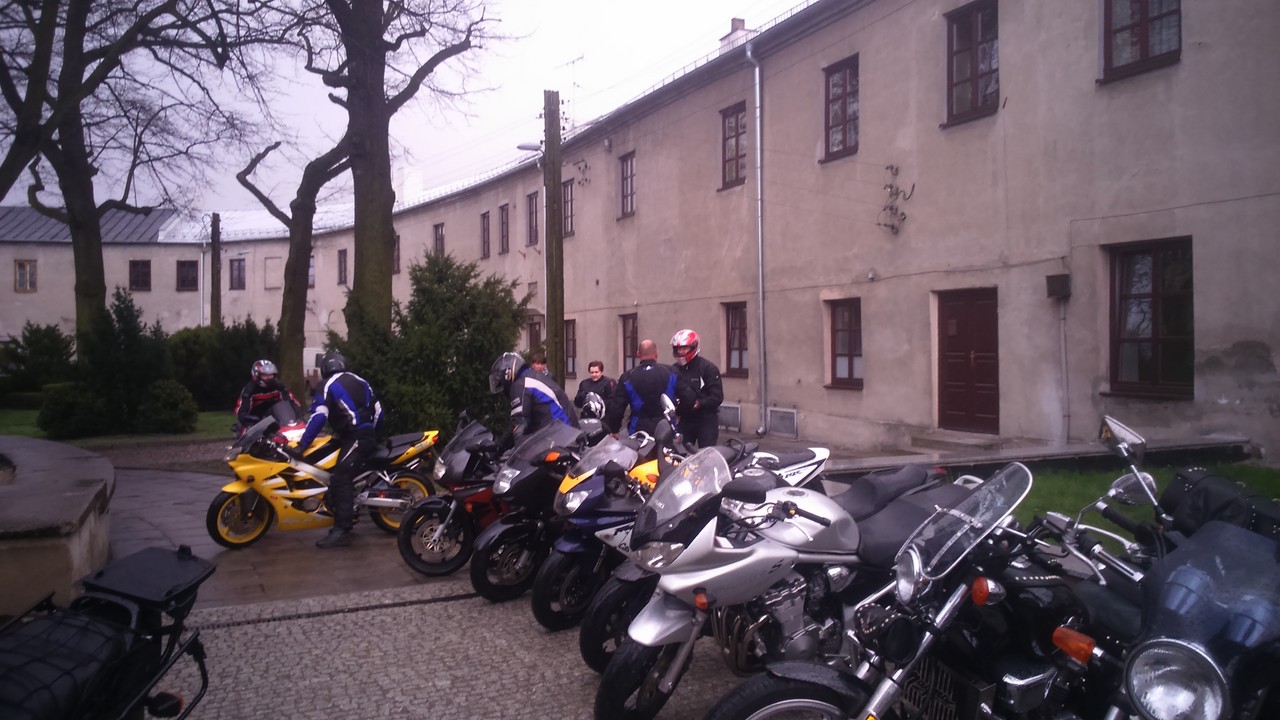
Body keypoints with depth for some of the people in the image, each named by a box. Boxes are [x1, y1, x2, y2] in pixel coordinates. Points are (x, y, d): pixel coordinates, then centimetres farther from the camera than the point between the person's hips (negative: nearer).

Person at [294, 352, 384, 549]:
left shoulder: (328, 385, 1)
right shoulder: (360, 381, 21)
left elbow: (318, 417, -10)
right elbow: (378, 411, 20)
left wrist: (302, 444, -8)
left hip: (355, 437, -8)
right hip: (369, 436, 8)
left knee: (340, 479, -15)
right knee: (345, 477, 18)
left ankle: (341, 531, -24)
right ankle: (348, 518, 20)